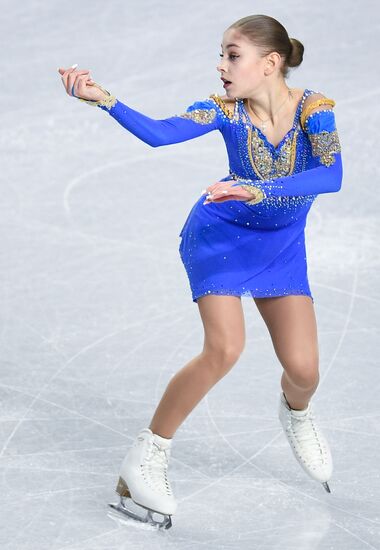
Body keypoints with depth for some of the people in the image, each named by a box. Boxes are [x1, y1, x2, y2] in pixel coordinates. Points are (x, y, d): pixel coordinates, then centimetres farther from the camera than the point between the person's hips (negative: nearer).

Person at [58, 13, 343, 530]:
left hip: (281, 243, 2)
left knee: (303, 368, -4)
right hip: (219, 234, -2)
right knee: (225, 348, -22)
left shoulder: (312, 107, -23)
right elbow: (157, 132, -35)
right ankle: (146, 457, -9)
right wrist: (103, 99, -51)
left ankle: (296, 412, 36)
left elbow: (331, 175, -38)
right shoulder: (225, 110, -21)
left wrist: (258, 191, -49)